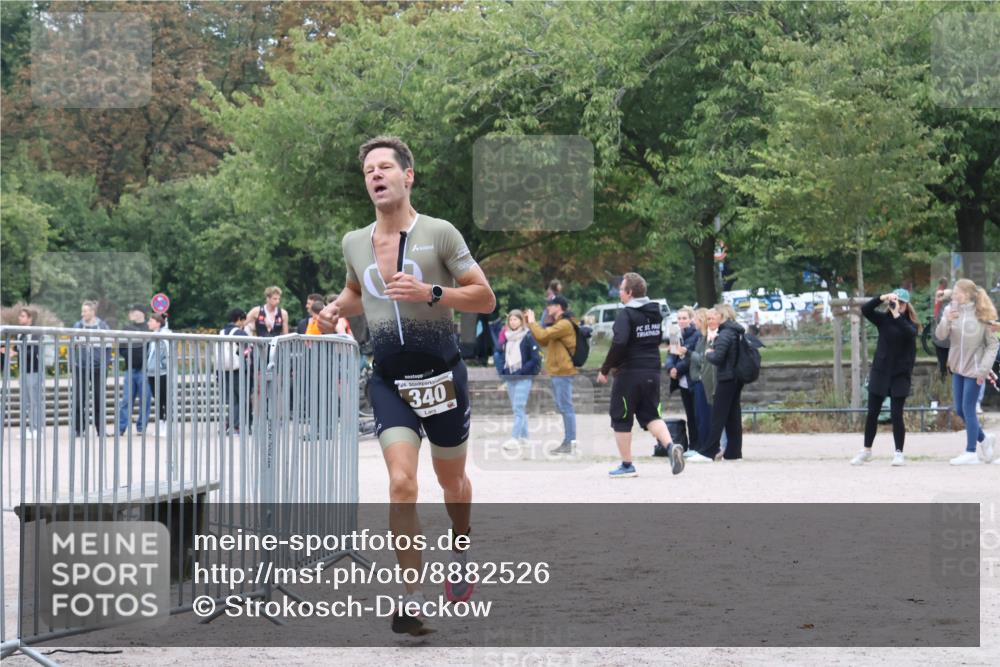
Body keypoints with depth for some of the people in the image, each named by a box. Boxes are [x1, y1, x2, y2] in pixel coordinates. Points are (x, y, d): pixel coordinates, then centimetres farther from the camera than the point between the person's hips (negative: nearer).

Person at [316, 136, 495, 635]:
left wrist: (430, 293, -21)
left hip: (441, 373, -2)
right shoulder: (354, 243, 6)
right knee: (401, 485, -15)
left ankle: (462, 545, 48)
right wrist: (337, 308, 6)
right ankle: (411, 599, -12)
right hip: (389, 380, 2)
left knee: (451, 479, 16)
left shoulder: (439, 233, -7)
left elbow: (485, 298, -7)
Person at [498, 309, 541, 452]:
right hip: (510, 378, 7)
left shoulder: (528, 337, -7)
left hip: (524, 378, -7)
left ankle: (515, 439, -20)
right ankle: (524, 436, 20)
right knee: (518, 408, 12)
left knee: (518, 408, -14)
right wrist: (503, 371, 8)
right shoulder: (507, 337, 13)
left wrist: (522, 371, -17)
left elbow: (536, 359, -11)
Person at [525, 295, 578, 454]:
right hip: (557, 371, 11)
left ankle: (570, 442, -11)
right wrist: (531, 324, 15)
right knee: (563, 408, 13)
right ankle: (568, 441, 17)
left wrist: (532, 322, -6)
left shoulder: (564, 324, -13)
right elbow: (544, 342, 20)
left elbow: (543, 335, -21)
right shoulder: (559, 324, 20)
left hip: (562, 372, -11)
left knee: (566, 407, -10)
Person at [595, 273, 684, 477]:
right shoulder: (656, 313, 11)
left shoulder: (626, 314, -13)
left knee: (621, 419, 7)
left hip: (630, 374, -7)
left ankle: (627, 465, 10)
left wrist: (605, 369, -14)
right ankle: (671, 447, -11)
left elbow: (619, 344, -24)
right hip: (653, 372, 7)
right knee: (650, 415, 14)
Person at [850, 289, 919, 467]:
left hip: (900, 374, -2)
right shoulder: (883, 319, 1)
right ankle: (866, 451, 19)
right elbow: (865, 310, -13)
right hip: (880, 371, 2)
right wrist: (882, 298, -25)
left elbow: (910, 333, -26)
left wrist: (897, 315, -31)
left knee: (896, 414, -5)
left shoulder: (910, 323, -3)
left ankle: (899, 453, 5)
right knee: (872, 413, 6)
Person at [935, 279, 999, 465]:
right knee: (960, 410, 10)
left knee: (968, 409, -5)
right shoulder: (951, 310, -2)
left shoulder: (982, 314, -11)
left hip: (974, 369, -5)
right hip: (957, 368, 5)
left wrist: (983, 369, -12)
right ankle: (984, 439, 30)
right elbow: (940, 335, -6)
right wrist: (947, 321, -26)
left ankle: (970, 453, 4)